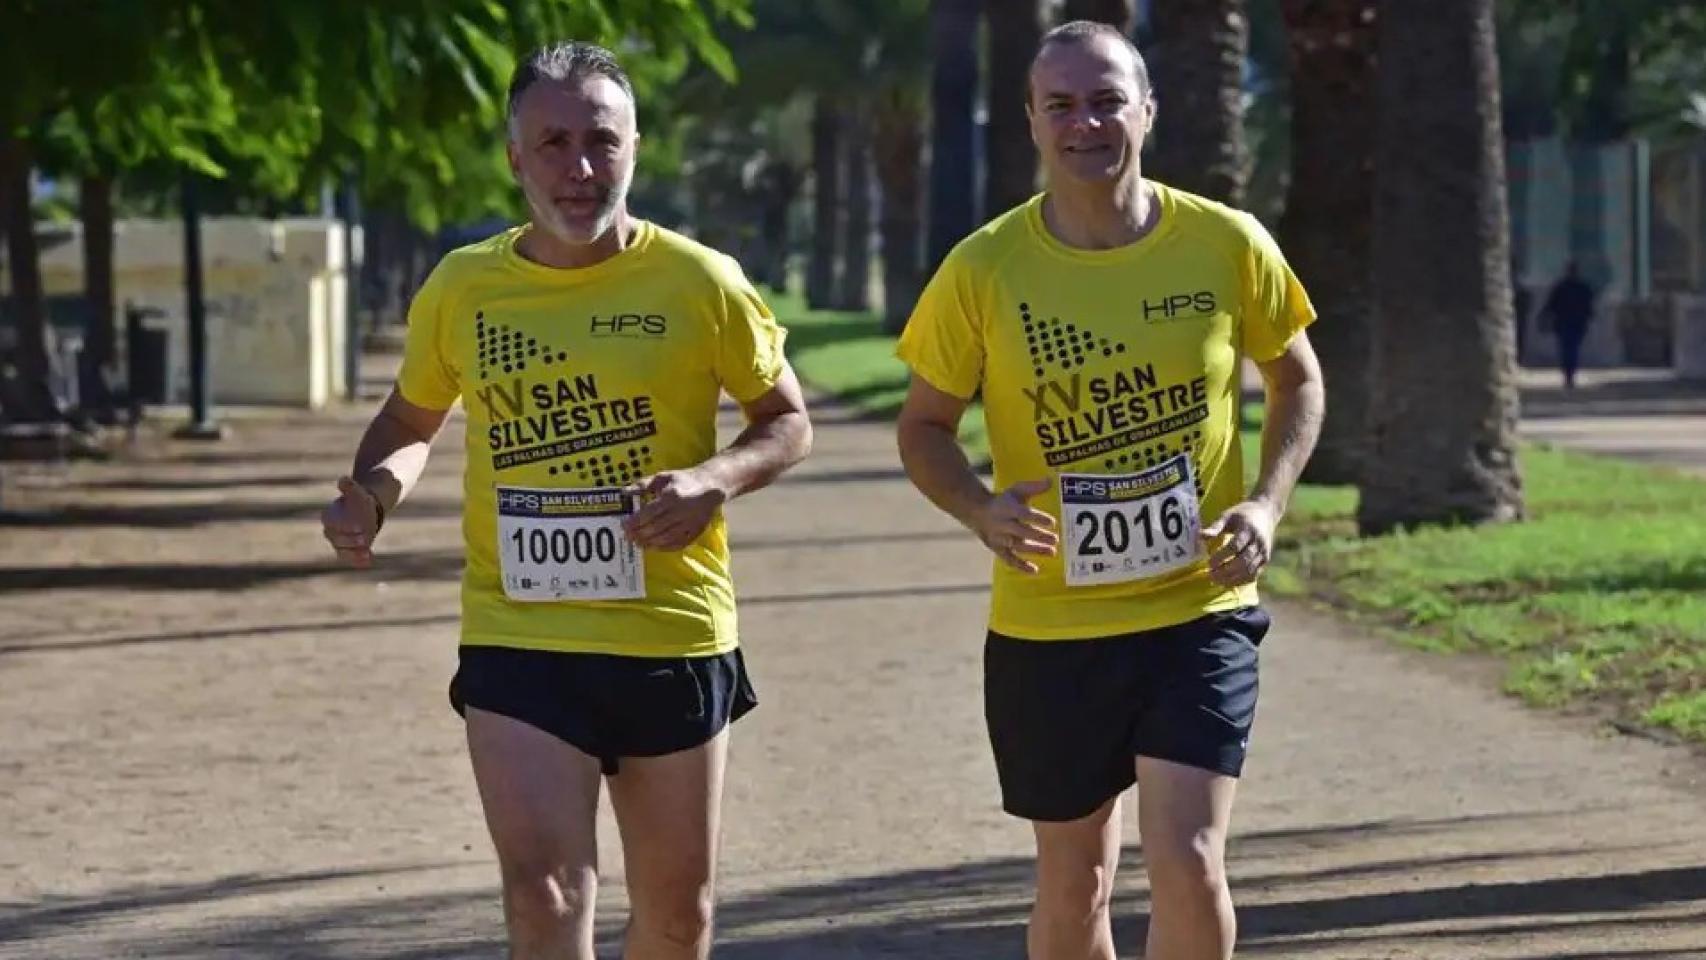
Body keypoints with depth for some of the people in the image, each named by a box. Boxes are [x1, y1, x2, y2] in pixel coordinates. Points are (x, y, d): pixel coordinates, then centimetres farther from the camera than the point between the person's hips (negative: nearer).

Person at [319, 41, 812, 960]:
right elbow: (411, 419, 17)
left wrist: (715, 479, -16)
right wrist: (373, 493, -5)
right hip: (517, 639, 0)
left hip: (673, 639, 0)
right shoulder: (462, 289, 0)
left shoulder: (699, 283, -6)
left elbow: (786, 421, 5)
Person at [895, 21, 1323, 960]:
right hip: (1048, 626, 1)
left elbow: (1297, 380, 10)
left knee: (1188, 864, -14)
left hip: (1199, 612, -1)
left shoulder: (1226, 246, -6)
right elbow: (924, 429, 3)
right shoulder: (982, 271, -8)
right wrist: (982, 510, -18)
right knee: (1074, 883, 12)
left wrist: (1267, 504, -7)